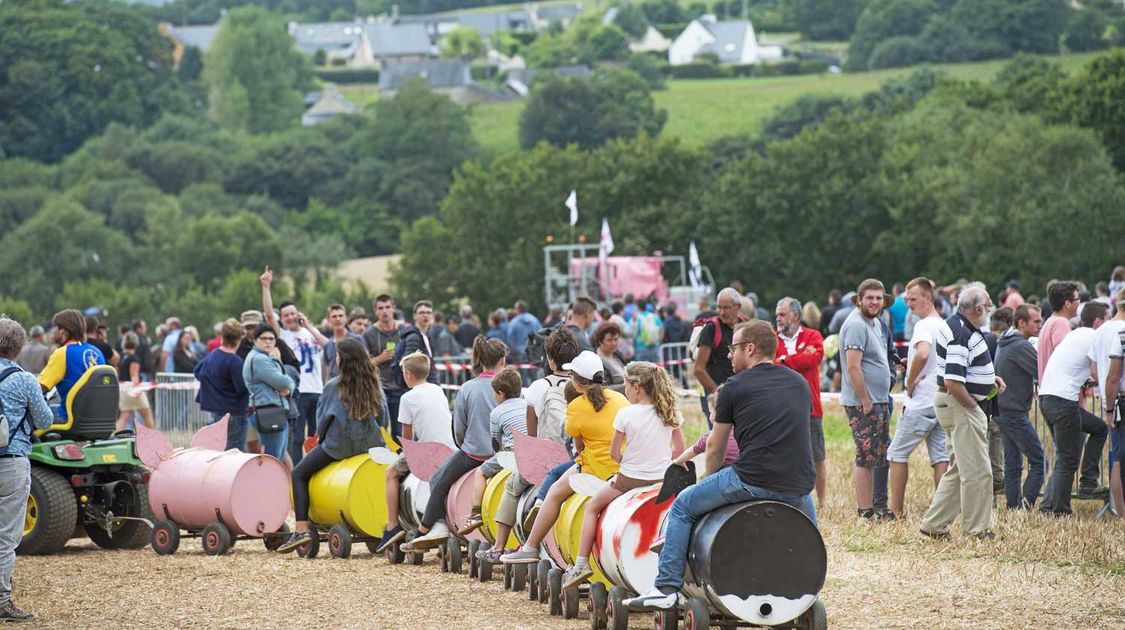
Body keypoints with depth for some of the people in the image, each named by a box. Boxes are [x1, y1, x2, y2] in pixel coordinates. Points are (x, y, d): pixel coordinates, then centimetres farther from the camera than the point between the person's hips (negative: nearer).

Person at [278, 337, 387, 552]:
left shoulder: (333, 386, -5)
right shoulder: (374, 385, 4)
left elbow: (322, 418, 3)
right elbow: (383, 416, 10)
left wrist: (320, 436, 22)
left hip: (338, 445, -4)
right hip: (370, 443, 4)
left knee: (299, 474, 8)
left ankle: (301, 529, -6)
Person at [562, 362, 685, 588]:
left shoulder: (626, 414, -13)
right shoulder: (669, 413, -2)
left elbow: (614, 453, -6)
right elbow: (679, 450, 6)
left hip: (630, 478, -3)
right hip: (662, 479, 3)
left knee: (592, 507, 17)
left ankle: (581, 563, 11)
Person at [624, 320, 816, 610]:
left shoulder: (735, 386, 6)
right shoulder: (800, 383, 18)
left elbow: (715, 449, 13)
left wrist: (711, 481, 32)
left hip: (752, 481, -5)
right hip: (798, 486, 5)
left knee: (683, 507, 16)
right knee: (807, 511, 41)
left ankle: (666, 587, 9)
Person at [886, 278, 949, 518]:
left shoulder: (924, 326, -14)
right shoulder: (946, 326, 13)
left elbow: (923, 353, -34)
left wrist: (910, 381, -20)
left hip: (921, 403, -8)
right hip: (943, 402, 8)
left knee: (898, 453, 1)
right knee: (941, 456, 7)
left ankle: (896, 510, 0)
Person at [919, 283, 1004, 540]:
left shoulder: (958, 326, 12)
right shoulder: (961, 335, -21)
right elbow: (953, 382, -27)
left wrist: (990, 377, 13)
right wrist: (972, 405, -14)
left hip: (960, 405, 11)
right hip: (960, 405, -11)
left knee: (958, 469, 16)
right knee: (977, 471, -5)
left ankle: (933, 525, 19)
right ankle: (977, 529, 2)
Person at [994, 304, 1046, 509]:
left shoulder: (1003, 343, 15)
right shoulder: (1021, 346, -16)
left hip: (1002, 410, 10)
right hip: (1015, 413, -10)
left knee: (1013, 465, 11)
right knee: (1038, 461, -8)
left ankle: (1013, 506, 12)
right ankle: (1025, 505, -15)